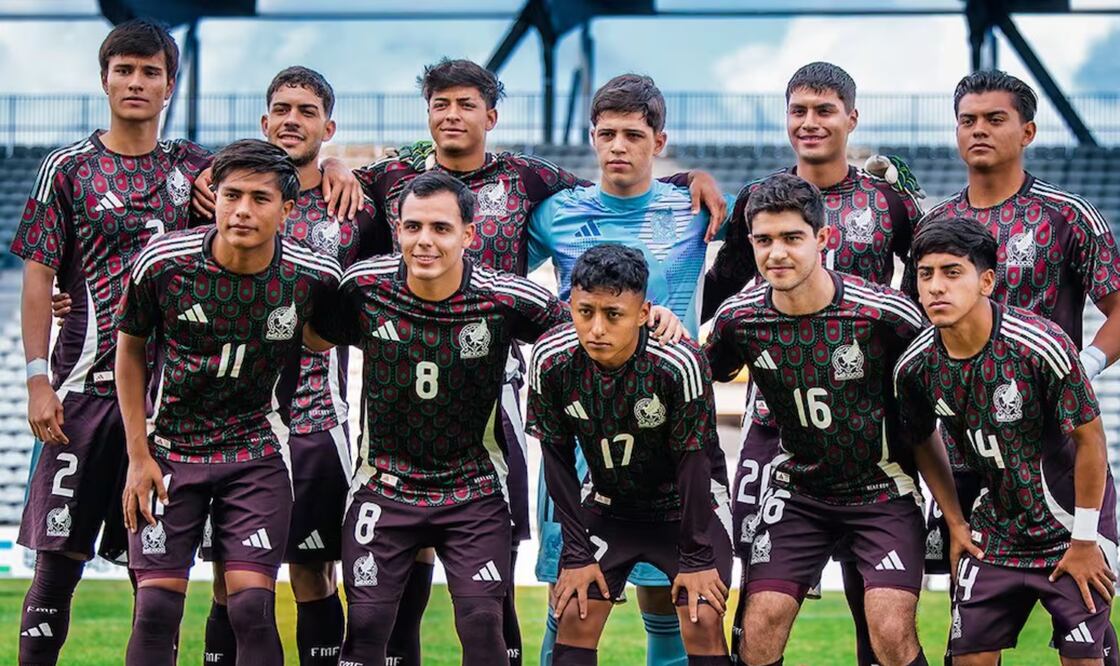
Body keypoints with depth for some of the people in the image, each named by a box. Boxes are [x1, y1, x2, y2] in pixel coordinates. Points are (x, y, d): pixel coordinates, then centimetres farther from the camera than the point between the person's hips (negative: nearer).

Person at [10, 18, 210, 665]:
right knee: (59, 560, -4)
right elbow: (39, 276, 1)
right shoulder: (69, 168, 3)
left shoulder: (195, 168, 11)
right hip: (86, 387, -3)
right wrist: (38, 378, -8)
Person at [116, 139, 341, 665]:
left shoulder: (314, 276, -12)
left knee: (252, 608, -10)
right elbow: (130, 347, 2)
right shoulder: (161, 263, -13)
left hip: (257, 455, 0)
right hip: (170, 450, 0)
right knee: (156, 607, -5)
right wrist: (138, 457, 0)